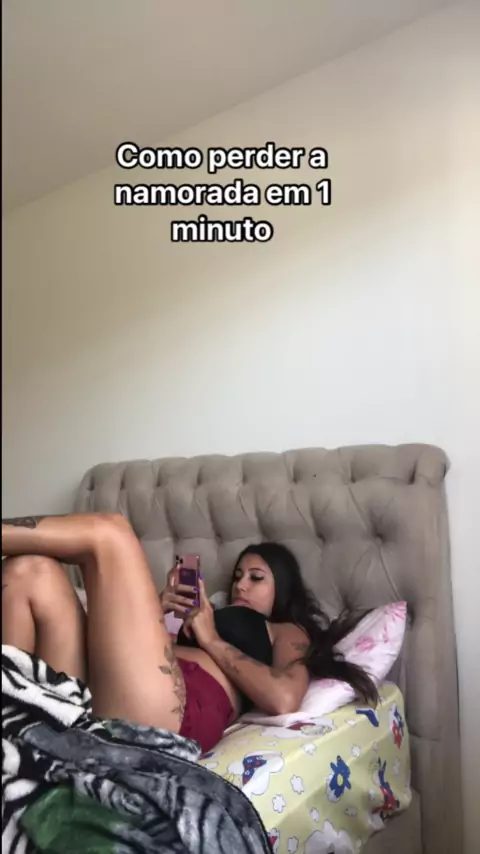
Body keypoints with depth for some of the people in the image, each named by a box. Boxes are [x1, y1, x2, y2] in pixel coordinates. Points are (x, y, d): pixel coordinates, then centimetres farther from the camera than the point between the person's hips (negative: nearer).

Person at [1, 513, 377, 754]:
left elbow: (283, 701, -3)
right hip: (96, 703, 7)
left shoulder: (287, 632, 23)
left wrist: (210, 639, 6)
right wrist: (157, 609, 14)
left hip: (171, 715, -7)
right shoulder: (208, 619, 39)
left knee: (109, 531, -7)